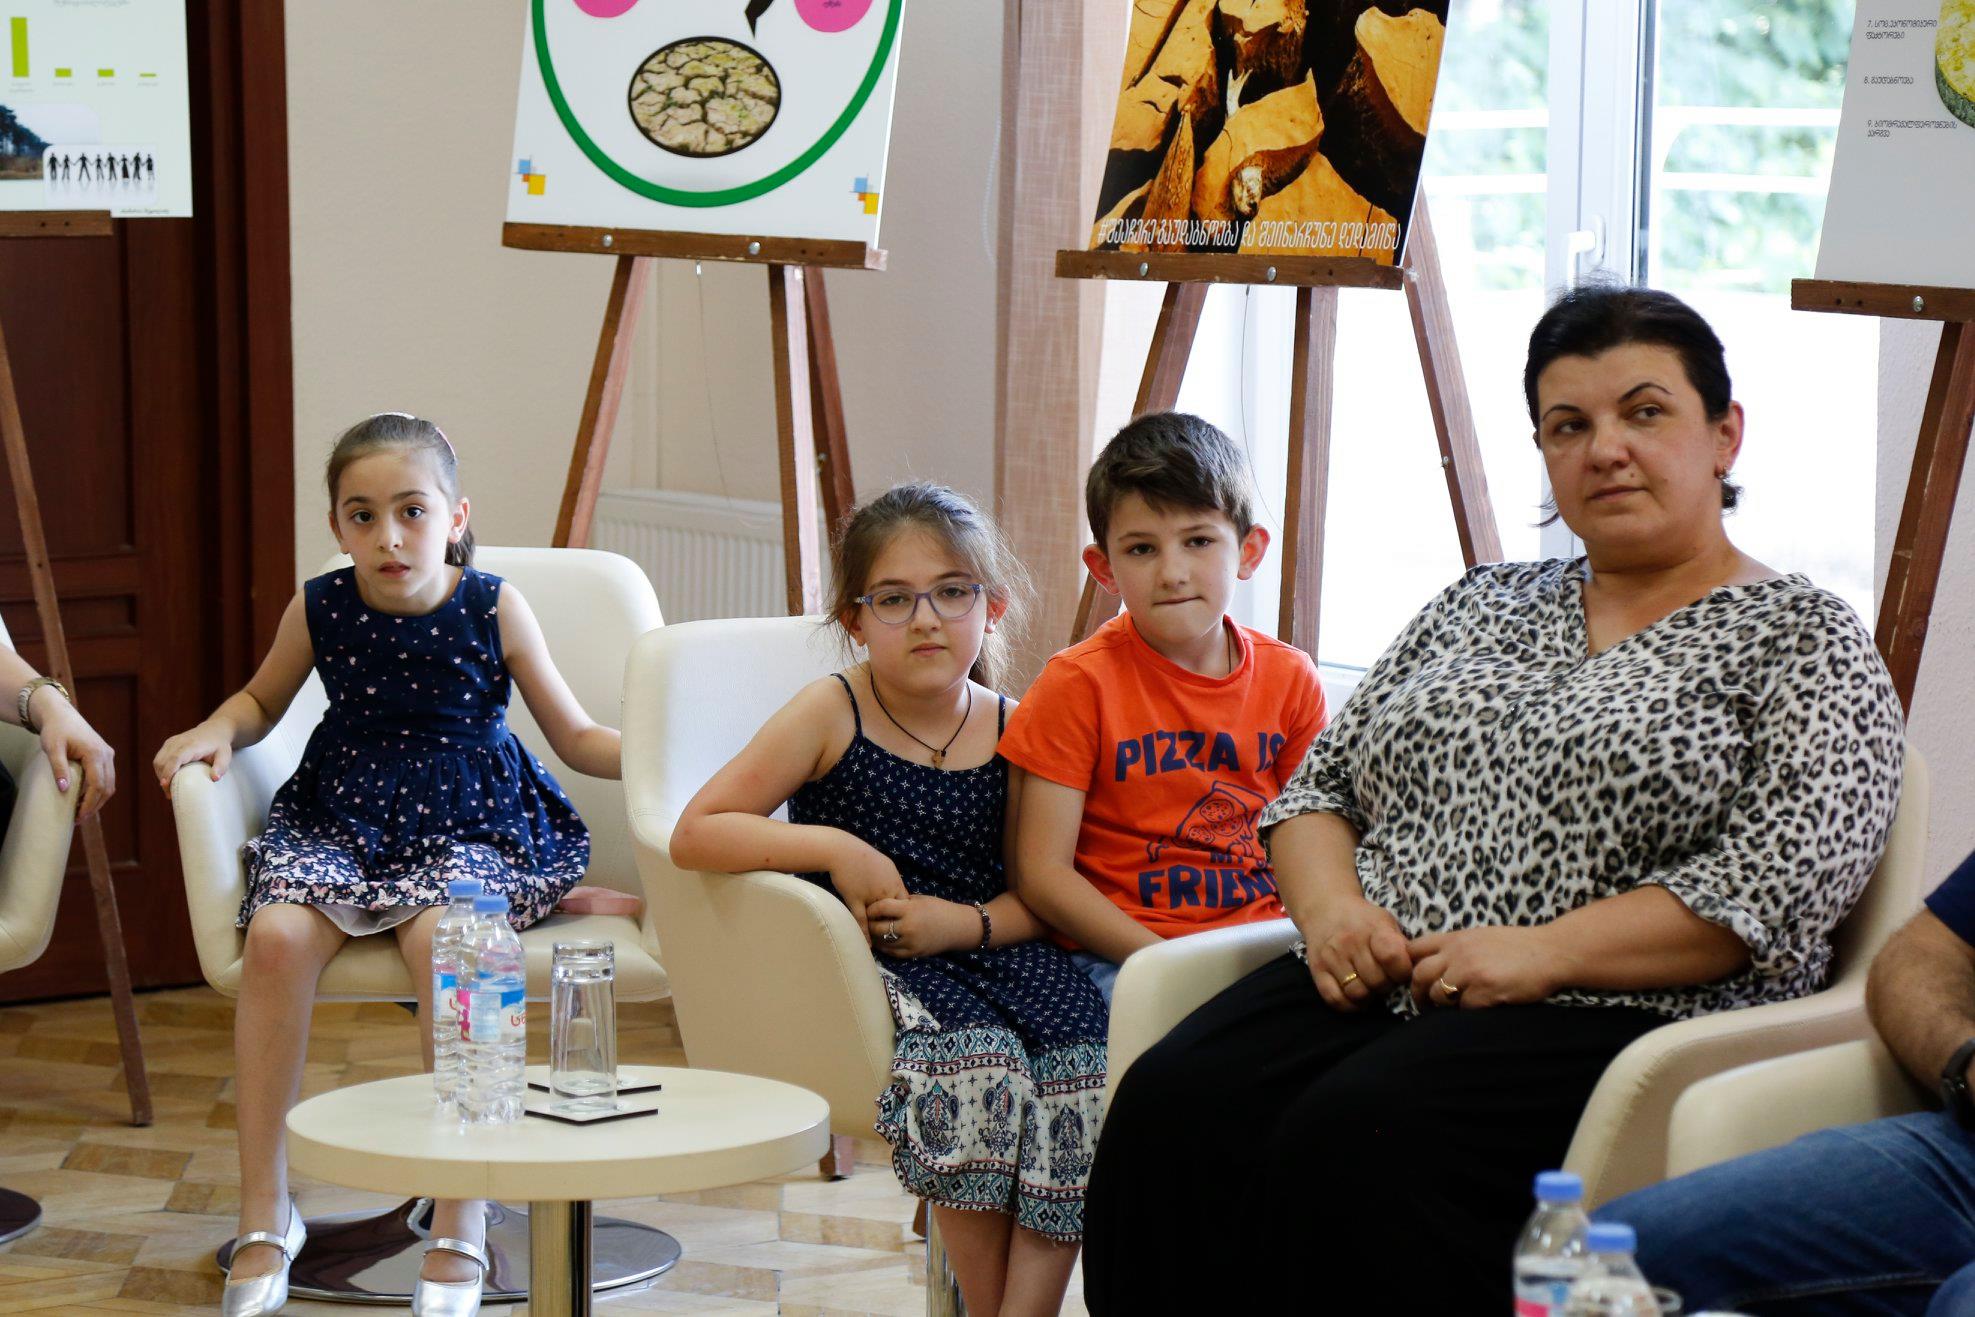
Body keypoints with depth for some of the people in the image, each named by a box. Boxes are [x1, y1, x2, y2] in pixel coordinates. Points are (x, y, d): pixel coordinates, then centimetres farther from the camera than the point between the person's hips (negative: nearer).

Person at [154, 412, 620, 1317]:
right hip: (340, 823, 2)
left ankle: (460, 1227, -25)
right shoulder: (320, 609, 4)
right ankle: (264, 1218, -17)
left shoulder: (494, 609, -1)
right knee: (276, 935, -29)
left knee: (443, 935, -35)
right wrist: (216, 732, 2)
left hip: (472, 829, -2)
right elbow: (262, 699, 24)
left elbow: (577, 738, 6)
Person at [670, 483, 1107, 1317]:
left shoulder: (1010, 730, 8)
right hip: (866, 960, -3)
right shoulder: (832, 714, -1)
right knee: (975, 1051, -32)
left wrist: (965, 922, -11)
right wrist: (837, 849, -14)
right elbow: (693, 837, -5)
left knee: (1085, 1057, -26)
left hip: (984, 941, 3)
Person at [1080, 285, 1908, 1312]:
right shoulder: (1481, 604, 23)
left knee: (1355, 1140, -34)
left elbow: (1780, 877, -8)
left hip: (1622, 1018, -5)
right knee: (1169, 1111, -25)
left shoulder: (1803, 641, 6)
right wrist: (1330, 907, 0)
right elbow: (1322, 784, 23)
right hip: (1377, 988, 5)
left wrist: (1545, 952, -16)